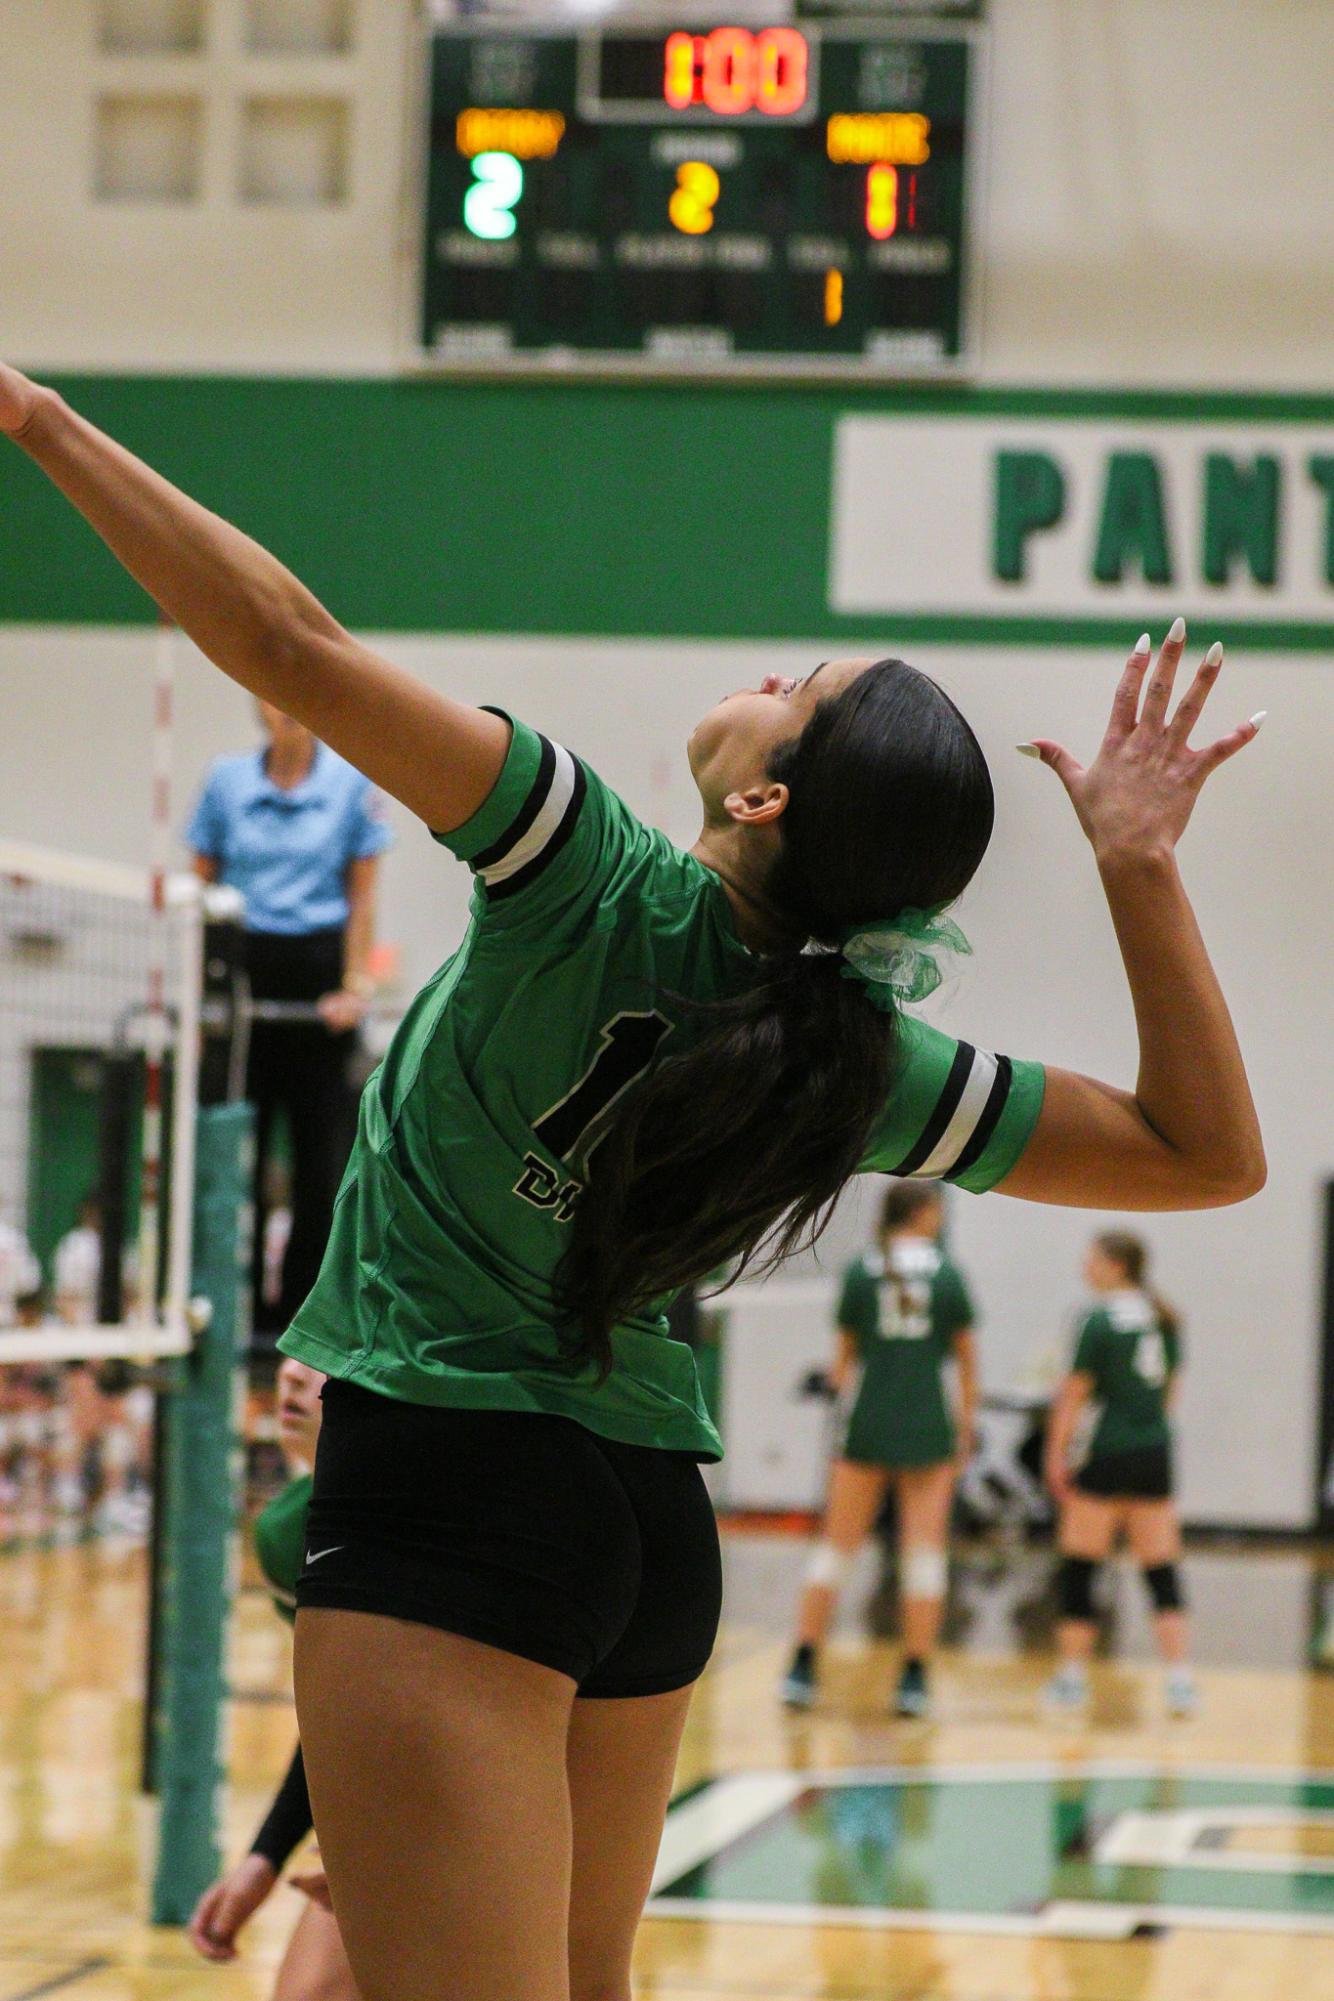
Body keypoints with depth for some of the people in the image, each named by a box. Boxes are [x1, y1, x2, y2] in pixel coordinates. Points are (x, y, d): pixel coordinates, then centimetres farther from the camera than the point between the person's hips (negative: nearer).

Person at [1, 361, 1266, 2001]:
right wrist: (1141, 866, -5)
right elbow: (1208, 1154, 3)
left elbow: (289, 645, -22)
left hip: (447, 1499, -6)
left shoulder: (597, 884, -19)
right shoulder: (870, 1071, -6)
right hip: (653, 1525, 6)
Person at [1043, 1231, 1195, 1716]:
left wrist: (1057, 1455, -4)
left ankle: (1072, 1675, 8)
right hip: (1156, 1455, 6)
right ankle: (1180, 1679, -4)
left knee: (1079, 1567, 5)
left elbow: (1074, 1394, -9)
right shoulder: (1163, 1320, 9)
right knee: (1162, 1572, 5)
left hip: (1108, 1457, -6)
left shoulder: (1099, 1321, -10)